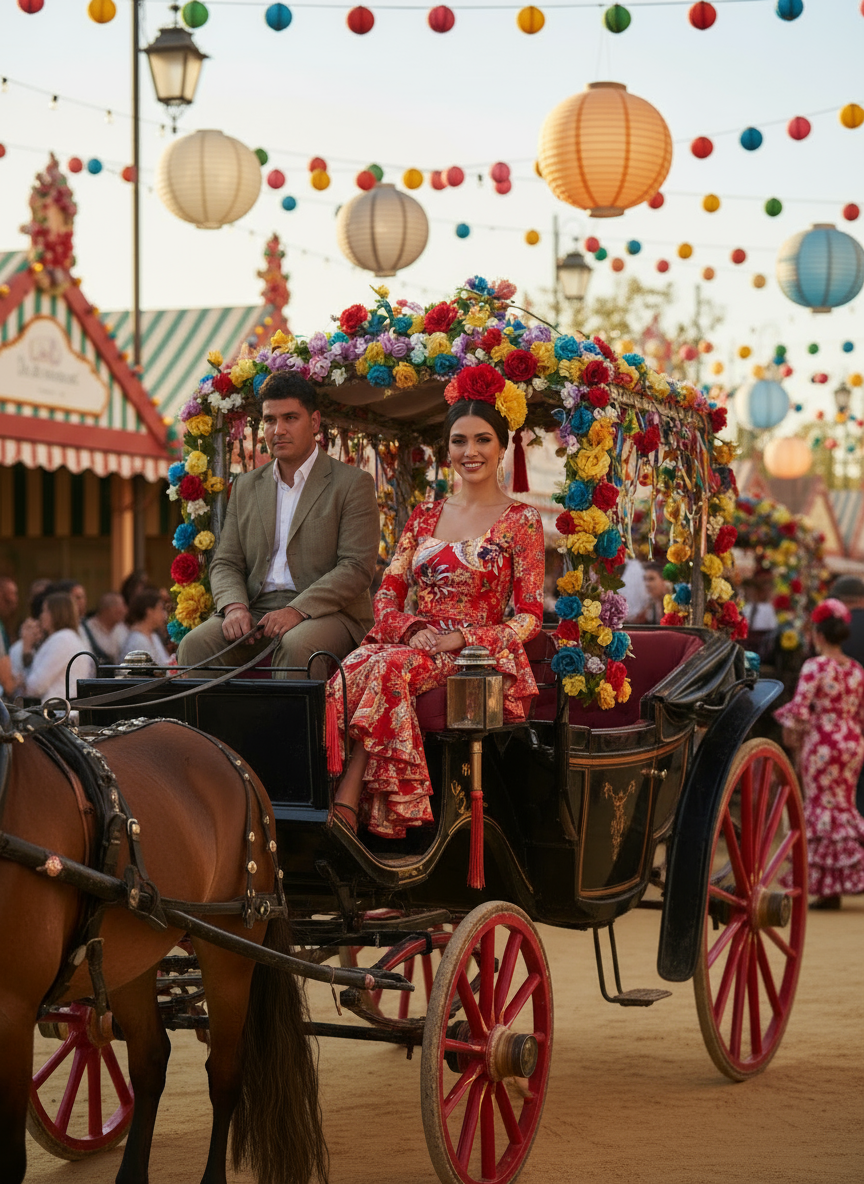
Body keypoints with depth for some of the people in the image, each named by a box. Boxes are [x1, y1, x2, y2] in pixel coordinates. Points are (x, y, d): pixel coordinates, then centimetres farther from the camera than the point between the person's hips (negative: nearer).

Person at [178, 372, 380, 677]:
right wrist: (234, 607, -9)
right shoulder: (246, 486, 19)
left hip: (327, 612, -4)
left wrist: (298, 610, -20)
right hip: (256, 610, 4)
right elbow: (225, 563, 15)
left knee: (296, 645, -38)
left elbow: (357, 567, -7)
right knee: (197, 644, -24)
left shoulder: (353, 484, 3)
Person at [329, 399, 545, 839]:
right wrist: (414, 628, -9)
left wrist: (461, 638, -15)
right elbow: (388, 592, 14)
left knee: (388, 668, -36)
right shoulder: (426, 516, 18)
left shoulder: (521, 521, 3)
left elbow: (529, 618, -2)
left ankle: (346, 803, -37)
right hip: (416, 642, 4)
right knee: (353, 667, -32)